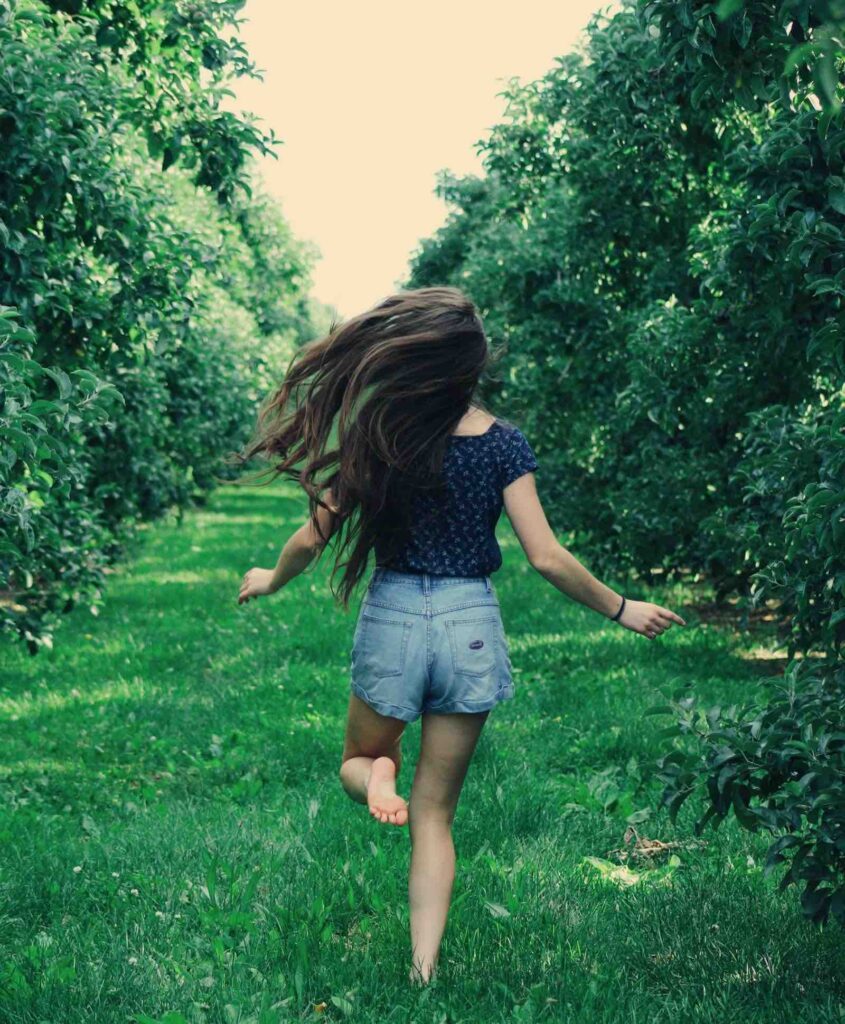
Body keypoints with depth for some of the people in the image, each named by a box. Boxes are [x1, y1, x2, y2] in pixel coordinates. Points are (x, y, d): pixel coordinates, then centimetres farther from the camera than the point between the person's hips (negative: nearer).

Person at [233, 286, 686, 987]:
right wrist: (620, 610, 5)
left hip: (392, 618, -1)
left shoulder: (376, 434, -8)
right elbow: (546, 558, -9)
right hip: (470, 625, 1)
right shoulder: (503, 442, -8)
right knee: (435, 812, 13)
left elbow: (315, 536, -4)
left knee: (359, 759, 27)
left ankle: (378, 774, -9)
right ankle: (424, 969, 4)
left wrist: (271, 580, 17)